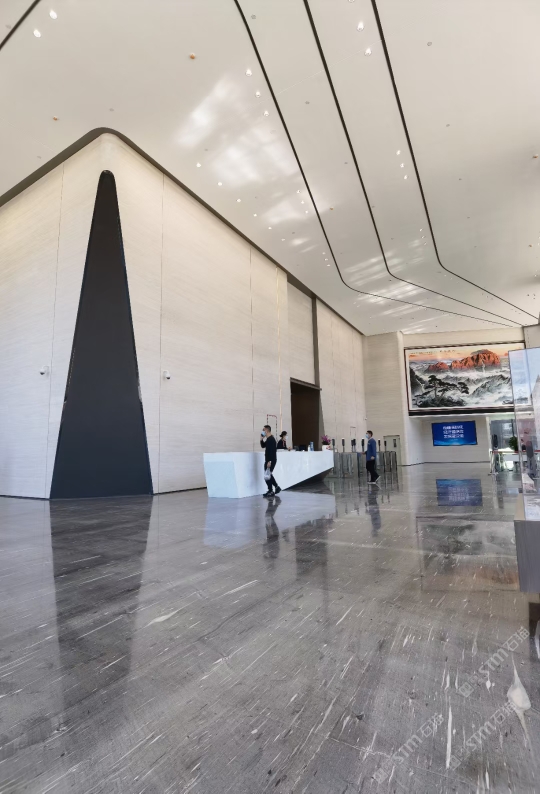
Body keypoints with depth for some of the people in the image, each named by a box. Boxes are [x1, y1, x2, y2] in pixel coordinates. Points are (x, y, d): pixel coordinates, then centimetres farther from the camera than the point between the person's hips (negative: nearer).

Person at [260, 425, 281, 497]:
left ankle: (270, 491, 4)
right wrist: (262, 439, 9)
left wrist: (269, 461, -26)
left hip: (271, 460, -10)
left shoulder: (271, 439, -18)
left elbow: (272, 451, -24)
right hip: (268, 460, 10)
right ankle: (277, 487, 25)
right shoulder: (268, 439, 13)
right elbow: (263, 446, 23)